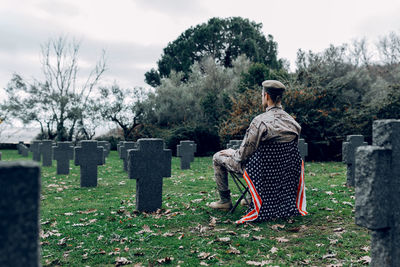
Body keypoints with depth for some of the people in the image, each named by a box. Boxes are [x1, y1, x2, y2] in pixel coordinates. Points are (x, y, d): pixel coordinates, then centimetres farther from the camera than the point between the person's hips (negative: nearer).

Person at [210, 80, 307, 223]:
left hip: (260, 170, -7)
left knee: (218, 157, 13)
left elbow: (243, 155, -21)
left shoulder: (261, 121, -27)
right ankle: (251, 199, 39)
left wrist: (231, 153, 2)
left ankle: (225, 201, 22)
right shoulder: (293, 122, -6)